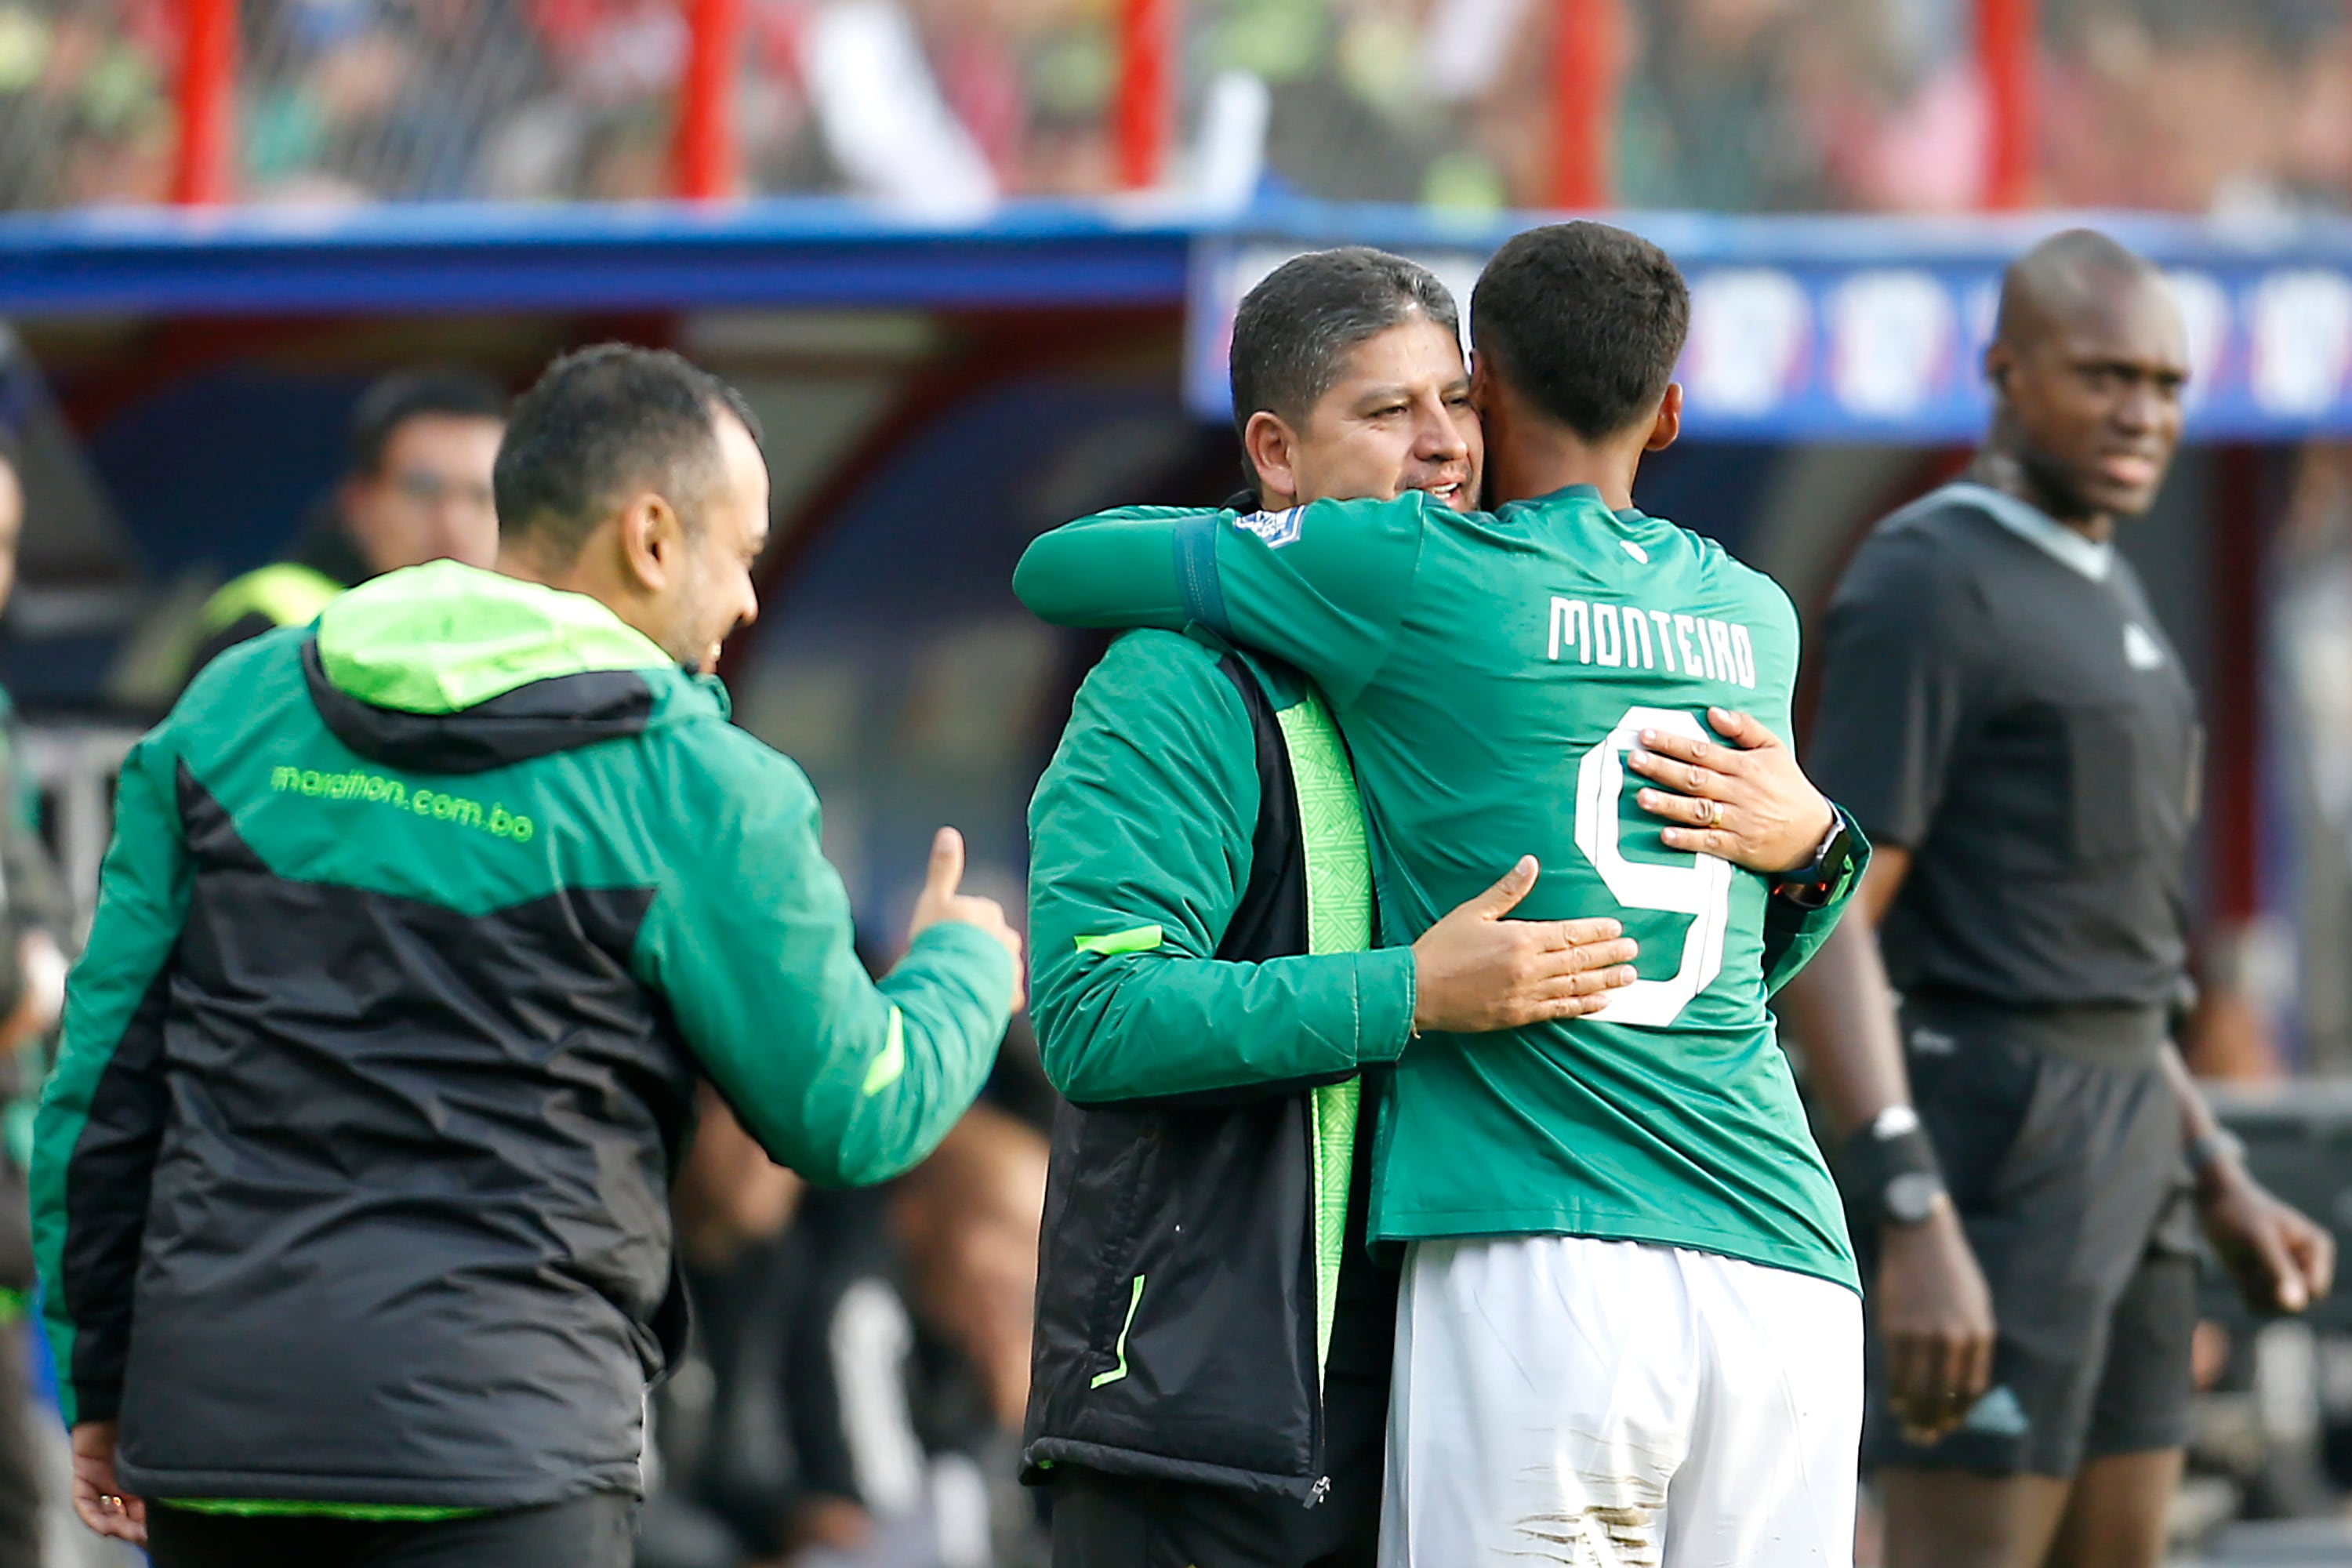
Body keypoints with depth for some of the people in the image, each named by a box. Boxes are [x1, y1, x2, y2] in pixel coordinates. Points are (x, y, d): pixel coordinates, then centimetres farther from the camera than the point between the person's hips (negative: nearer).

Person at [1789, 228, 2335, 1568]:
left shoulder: (2099, 599, 18)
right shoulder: (1925, 589, -13)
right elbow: (1825, 925, -19)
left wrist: (2222, 1180, 20)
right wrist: (1914, 1229, -27)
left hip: (2119, 1153, 10)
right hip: (1981, 1146, -10)